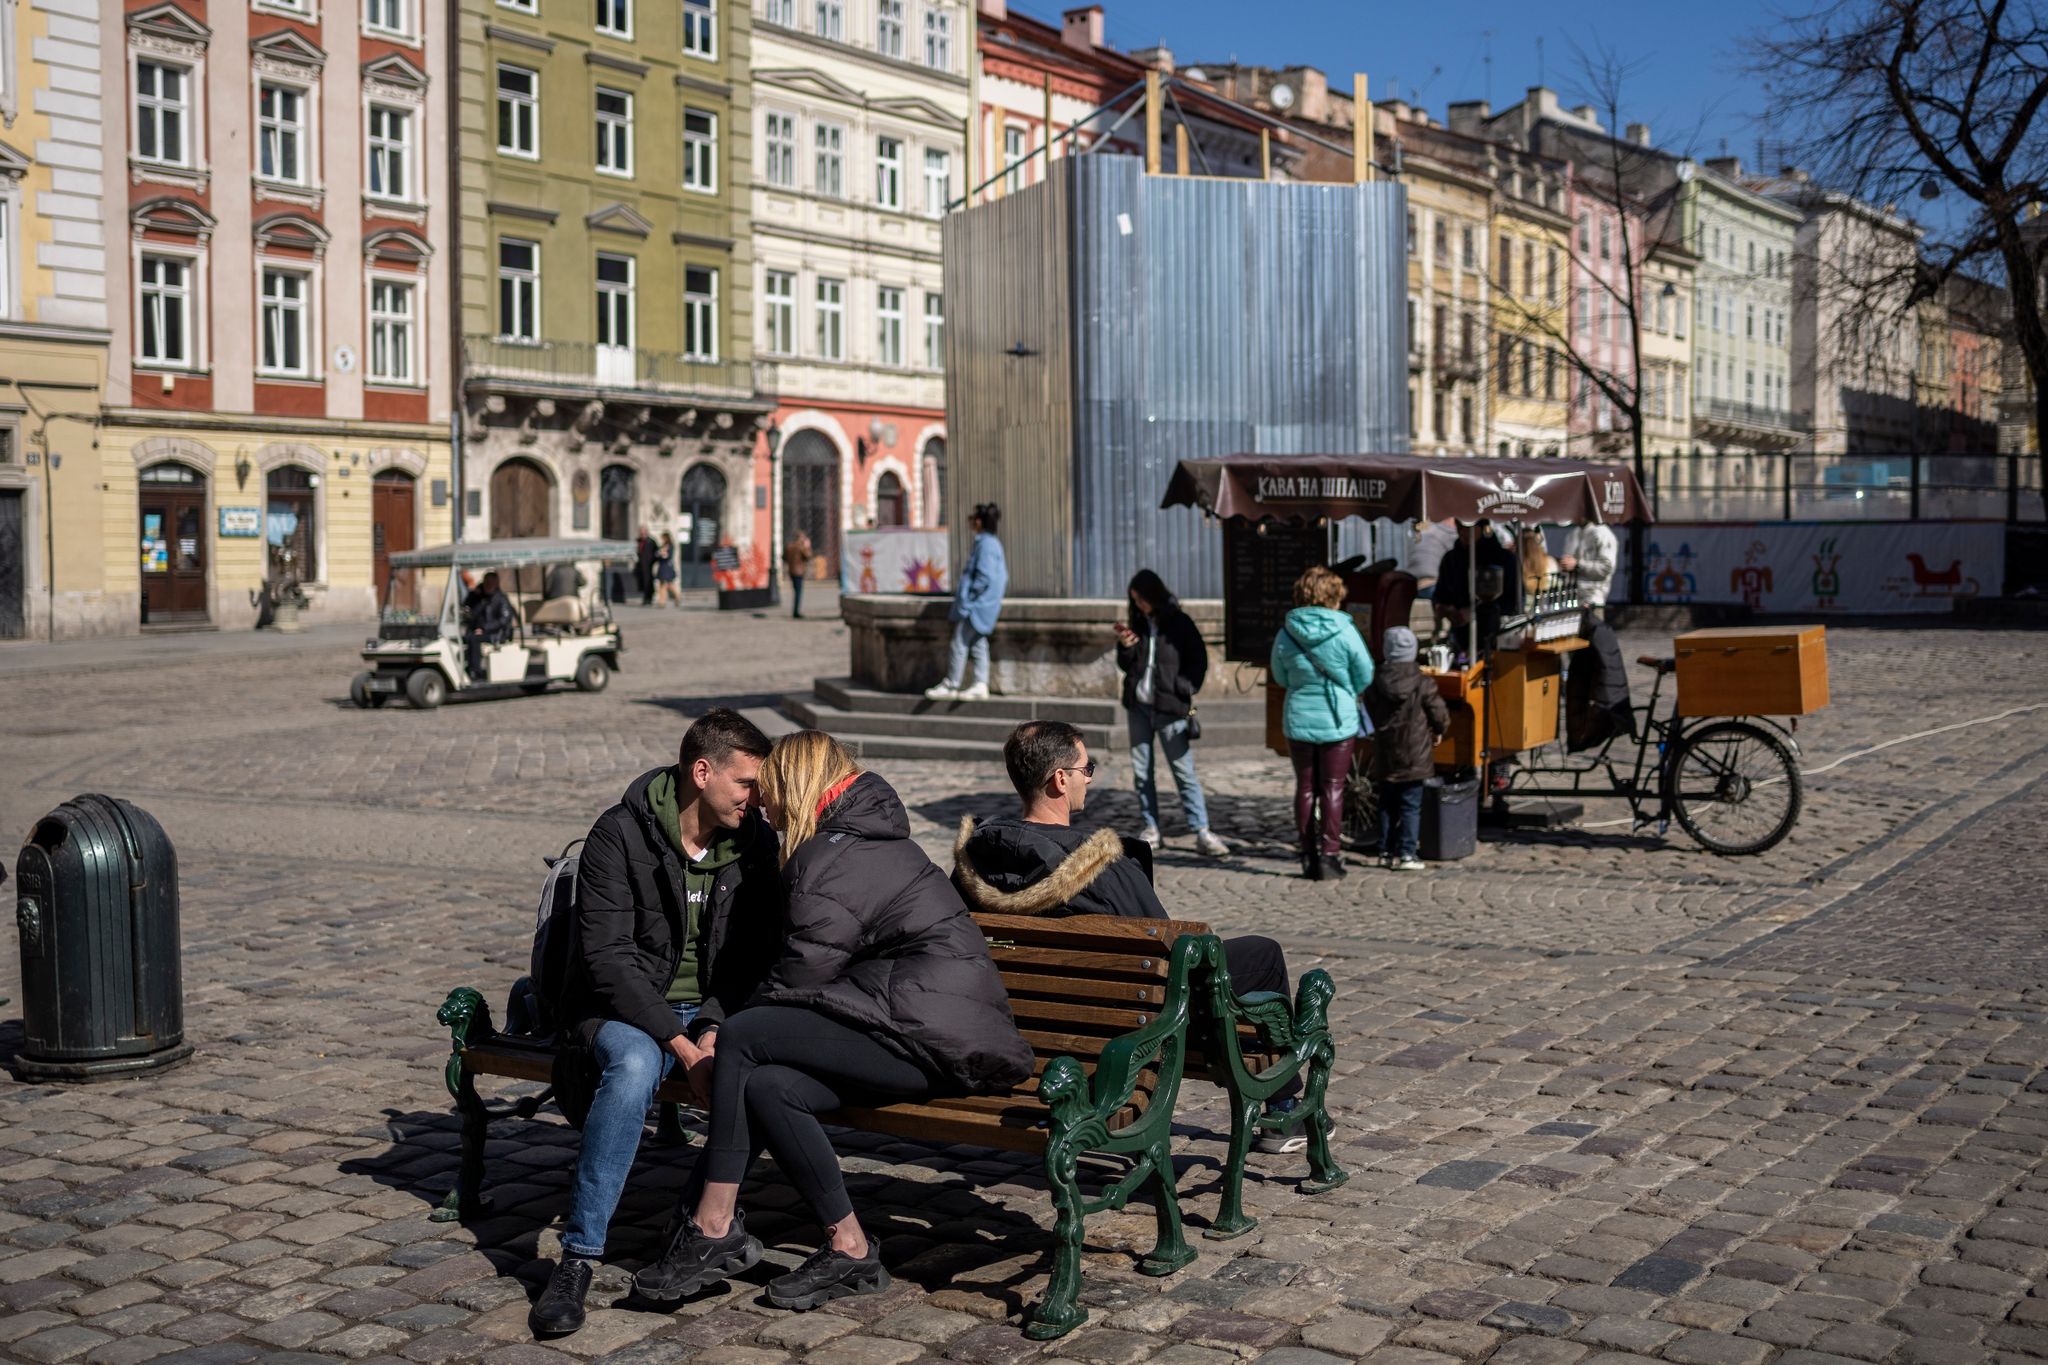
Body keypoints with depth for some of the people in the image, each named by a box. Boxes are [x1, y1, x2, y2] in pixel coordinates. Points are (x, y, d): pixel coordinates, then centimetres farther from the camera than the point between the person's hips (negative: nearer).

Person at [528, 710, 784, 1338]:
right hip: (625, 1009, -3)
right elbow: (607, 956, -17)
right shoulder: (620, 836, -12)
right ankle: (578, 1257, -30)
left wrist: (716, 1028, -19)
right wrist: (679, 1043, -25)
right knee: (633, 1065, -37)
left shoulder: (755, 843, 1)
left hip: (718, 1011, 4)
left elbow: (756, 956, 0)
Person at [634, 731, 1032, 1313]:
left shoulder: (830, 862, -10)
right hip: (944, 1030, 10)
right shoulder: (868, 838, 21)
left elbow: (799, 980, -11)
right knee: (765, 1084, -4)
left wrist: (726, 1036, 5)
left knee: (741, 1039, -12)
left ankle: (713, 1229, -4)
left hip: (933, 1037, -10)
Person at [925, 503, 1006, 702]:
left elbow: (985, 577, -23)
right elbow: (1003, 577, 18)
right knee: (978, 644, 9)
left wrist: (967, 597, -18)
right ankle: (980, 686, 9)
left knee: (960, 644, -4)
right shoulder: (992, 543, 13)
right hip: (981, 605, 10)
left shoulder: (985, 544, -17)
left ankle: (950, 686, 2)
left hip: (976, 605, -10)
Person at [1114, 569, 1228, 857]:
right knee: (1141, 771, 7)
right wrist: (1125, 647, -6)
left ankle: (1202, 832, -6)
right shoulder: (1137, 624, 9)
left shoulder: (1179, 623, -3)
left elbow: (1199, 660, 0)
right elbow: (1126, 666, 14)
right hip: (1138, 706, 5)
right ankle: (1151, 828, 14)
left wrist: (1184, 689, -12)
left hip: (1169, 708, -5)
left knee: (1184, 770, -7)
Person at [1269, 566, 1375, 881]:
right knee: (1333, 789, 5)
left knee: (1305, 788, 11)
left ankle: (1309, 857, 15)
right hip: (1338, 721, -2)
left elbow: (1280, 677, 8)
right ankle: (1330, 856, 4)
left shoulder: (1286, 633, -5)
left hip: (1298, 720, 2)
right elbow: (1365, 675, -3)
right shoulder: (1344, 632, -13)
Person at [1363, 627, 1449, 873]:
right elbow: (1441, 716, -5)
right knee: (1410, 806, 1)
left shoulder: (1375, 686, -1)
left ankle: (1386, 852, 15)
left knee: (1387, 806, 13)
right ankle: (1406, 854, -3)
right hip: (1414, 758, -3)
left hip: (1385, 759, 3)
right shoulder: (1423, 685, -10)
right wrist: (1438, 732, 15)